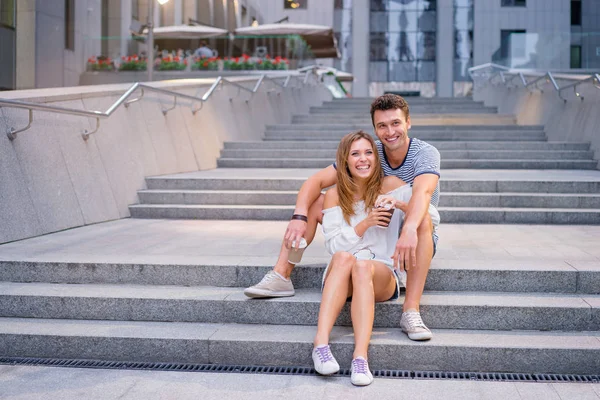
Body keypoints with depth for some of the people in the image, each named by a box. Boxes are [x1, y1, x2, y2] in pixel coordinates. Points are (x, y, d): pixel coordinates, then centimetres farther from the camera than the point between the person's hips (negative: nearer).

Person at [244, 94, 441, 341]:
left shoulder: (425, 153, -17)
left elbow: (422, 192, -39)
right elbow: (315, 181, -11)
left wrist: (409, 230, -60)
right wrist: (299, 218, -30)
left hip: (413, 241, -4)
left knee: (422, 218, -39)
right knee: (313, 202, -8)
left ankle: (411, 311, -41)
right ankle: (281, 277, -12)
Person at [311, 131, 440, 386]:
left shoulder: (390, 186, 4)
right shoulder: (334, 195, 5)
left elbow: (434, 218, -1)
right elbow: (333, 245, -2)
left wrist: (401, 204, -17)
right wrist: (365, 223, -16)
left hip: (382, 274, -1)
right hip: (340, 276, 1)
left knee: (362, 265, -35)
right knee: (344, 257, -34)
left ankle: (361, 356, -48)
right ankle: (321, 344, -44)